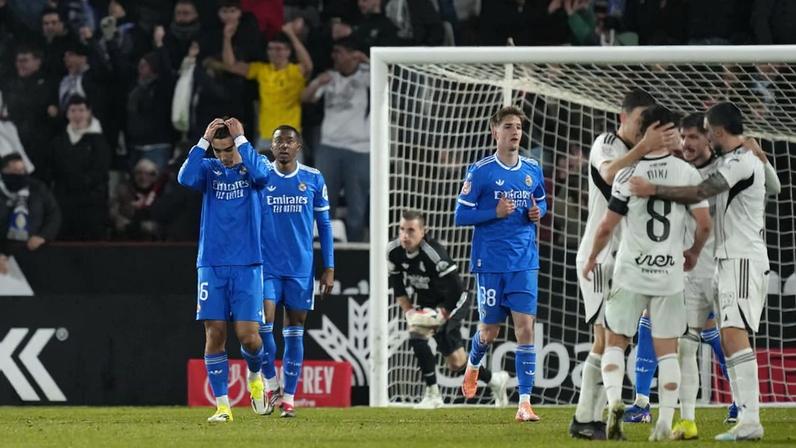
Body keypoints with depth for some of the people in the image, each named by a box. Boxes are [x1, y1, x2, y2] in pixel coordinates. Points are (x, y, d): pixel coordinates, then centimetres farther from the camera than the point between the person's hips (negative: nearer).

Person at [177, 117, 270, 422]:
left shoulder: (252, 166, 4)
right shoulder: (209, 169, 7)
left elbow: (261, 173, -20)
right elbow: (186, 178, -14)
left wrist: (240, 139, -16)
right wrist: (204, 141, -14)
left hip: (247, 265, -2)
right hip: (212, 265, 2)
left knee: (248, 334, -8)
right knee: (214, 335, -4)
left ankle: (255, 376, 25)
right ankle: (222, 405, 2)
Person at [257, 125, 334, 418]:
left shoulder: (313, 179, 4)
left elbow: (324, 225, 9)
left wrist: (329, 268, 4)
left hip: (301, 269, 1)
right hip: (267, 267, -1)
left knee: (294, 333, 3)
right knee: (262, 324, -15)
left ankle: (288, 398, 8)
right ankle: (271, 384, 4)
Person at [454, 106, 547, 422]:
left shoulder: (532, 170, 6)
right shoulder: (481, 171, -6)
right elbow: (461, 215, -5)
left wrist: (537, 213, -1)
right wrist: (495, 212, -18)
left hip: (524, 262, 2)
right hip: (490, 263, -2)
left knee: (525, 327, -10)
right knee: (490, 330, 8)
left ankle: (524, 402, -11)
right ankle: (473, 365, 44)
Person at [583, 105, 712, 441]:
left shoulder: (628, 174, -7)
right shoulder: (688, 173, -2)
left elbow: (607, 227, -6)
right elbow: (704, 224, -1)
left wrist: (592, 259, 11)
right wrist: (694, 253, 19)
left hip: (631, 273, -1)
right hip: (670, 274, 1)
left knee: (615, 343, 11)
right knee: (667, 351, 6)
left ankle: (614, 400, -12)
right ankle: (665, 423, 2)